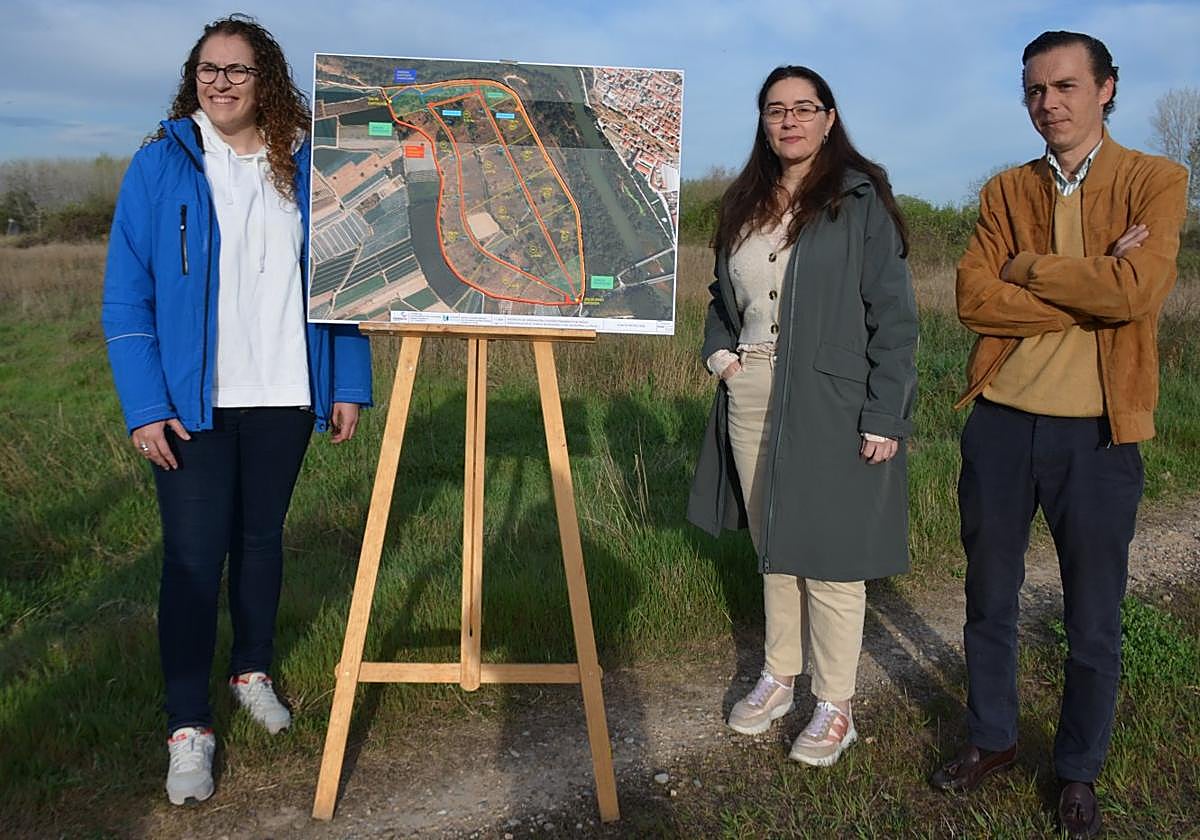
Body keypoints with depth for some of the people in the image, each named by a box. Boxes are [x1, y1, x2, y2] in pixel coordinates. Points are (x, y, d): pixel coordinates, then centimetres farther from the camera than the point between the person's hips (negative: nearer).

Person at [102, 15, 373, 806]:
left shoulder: (304, 168, 4)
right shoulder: (162, 164, -2)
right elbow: (127, 293, -3)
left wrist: (347, 385, 2)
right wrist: (144, 404, -11)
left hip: (285, 396, 2)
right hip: (193, 402, -2)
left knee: (262, 535, 14)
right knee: (194, 553, -1)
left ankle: (253, 670, 34)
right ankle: (188, 727, 10)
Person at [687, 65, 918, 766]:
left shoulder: (860, 200, -6)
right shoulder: (745, 203, 12)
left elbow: (893, 314, -10)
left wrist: (885, 417, -15)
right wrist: (720, 351, 6)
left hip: (831, 406, -6)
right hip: (751, 396, 6)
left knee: (828, 556, 1)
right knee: (772, 546, 15)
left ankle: (836, 707, 16)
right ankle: (779, 678, 31)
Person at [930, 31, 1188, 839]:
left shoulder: (1154, 182, -1)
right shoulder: (1005, 192, 7)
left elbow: (1139, 290, -19)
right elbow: (975, 300, -8)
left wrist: (1028, 268, -9)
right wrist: (1091, 290, -15)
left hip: (1098, 433, -2)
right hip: (1001, 423, 3)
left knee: (1094, 624, 9)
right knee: (990, 600, 15)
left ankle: (1080, 771, 29)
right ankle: (992, 738, 35)